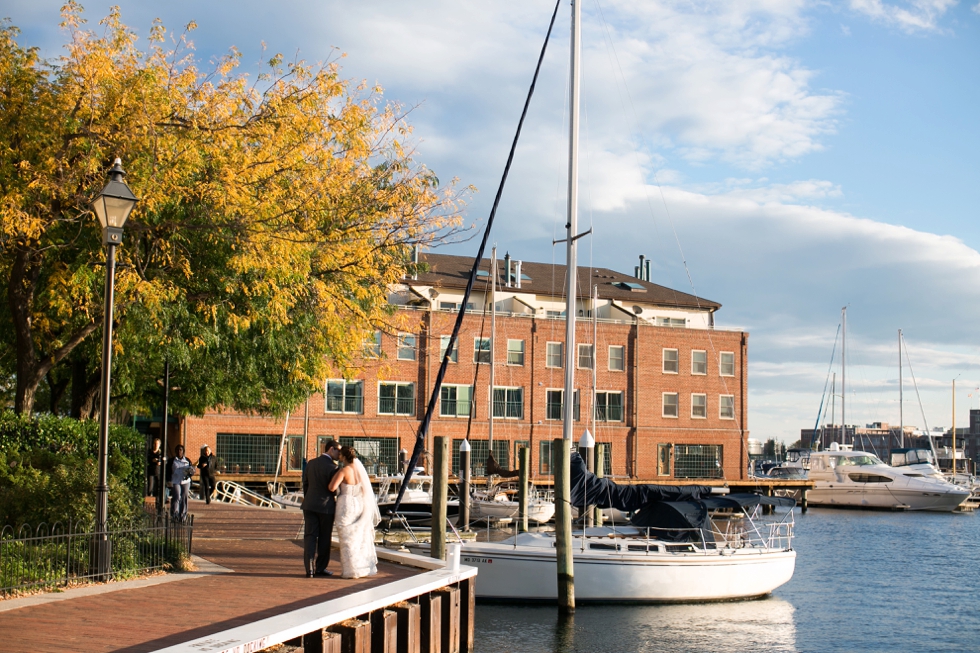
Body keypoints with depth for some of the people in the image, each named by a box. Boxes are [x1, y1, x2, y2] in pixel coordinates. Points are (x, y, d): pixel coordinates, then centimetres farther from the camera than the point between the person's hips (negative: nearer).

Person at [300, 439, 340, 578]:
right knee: (324, 539, 8)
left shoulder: (311, 463, 6)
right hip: (326, 506, -5)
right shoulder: (332, 466, -13)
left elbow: (305, 484, 11)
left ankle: (309, 569, -5)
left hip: (310, 505, 5)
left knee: (310, 537, 3)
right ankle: (320, 568, 14)